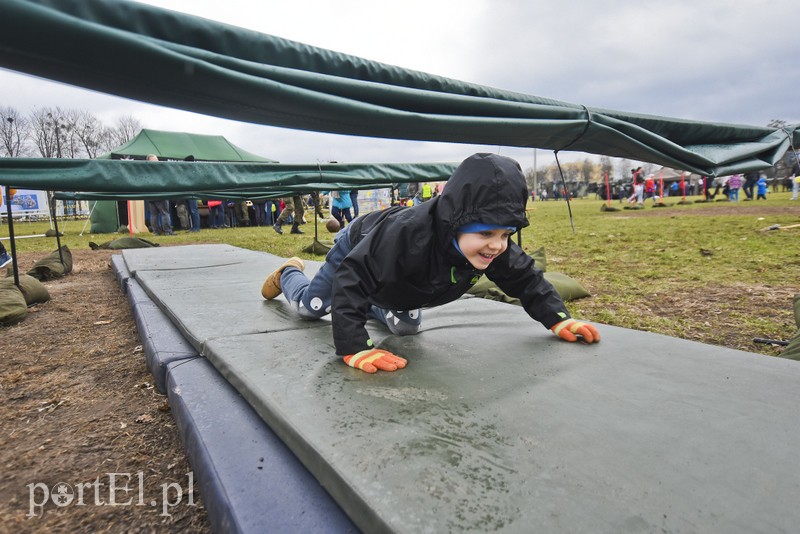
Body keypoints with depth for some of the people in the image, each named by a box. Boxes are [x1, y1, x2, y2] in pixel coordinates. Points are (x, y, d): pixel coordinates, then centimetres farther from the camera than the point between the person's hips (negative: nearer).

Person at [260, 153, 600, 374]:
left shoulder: (496, 247, -32)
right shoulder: (406, 233, -52)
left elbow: (525, 278, -16)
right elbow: (351, 277, -48)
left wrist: (558, 319, -26)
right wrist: (353, 348, -54)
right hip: (357, 249, -4)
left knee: (407, 327, 20)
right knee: (309, 307, 17)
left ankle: (372, 305, 46)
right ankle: (288, 273, 50)